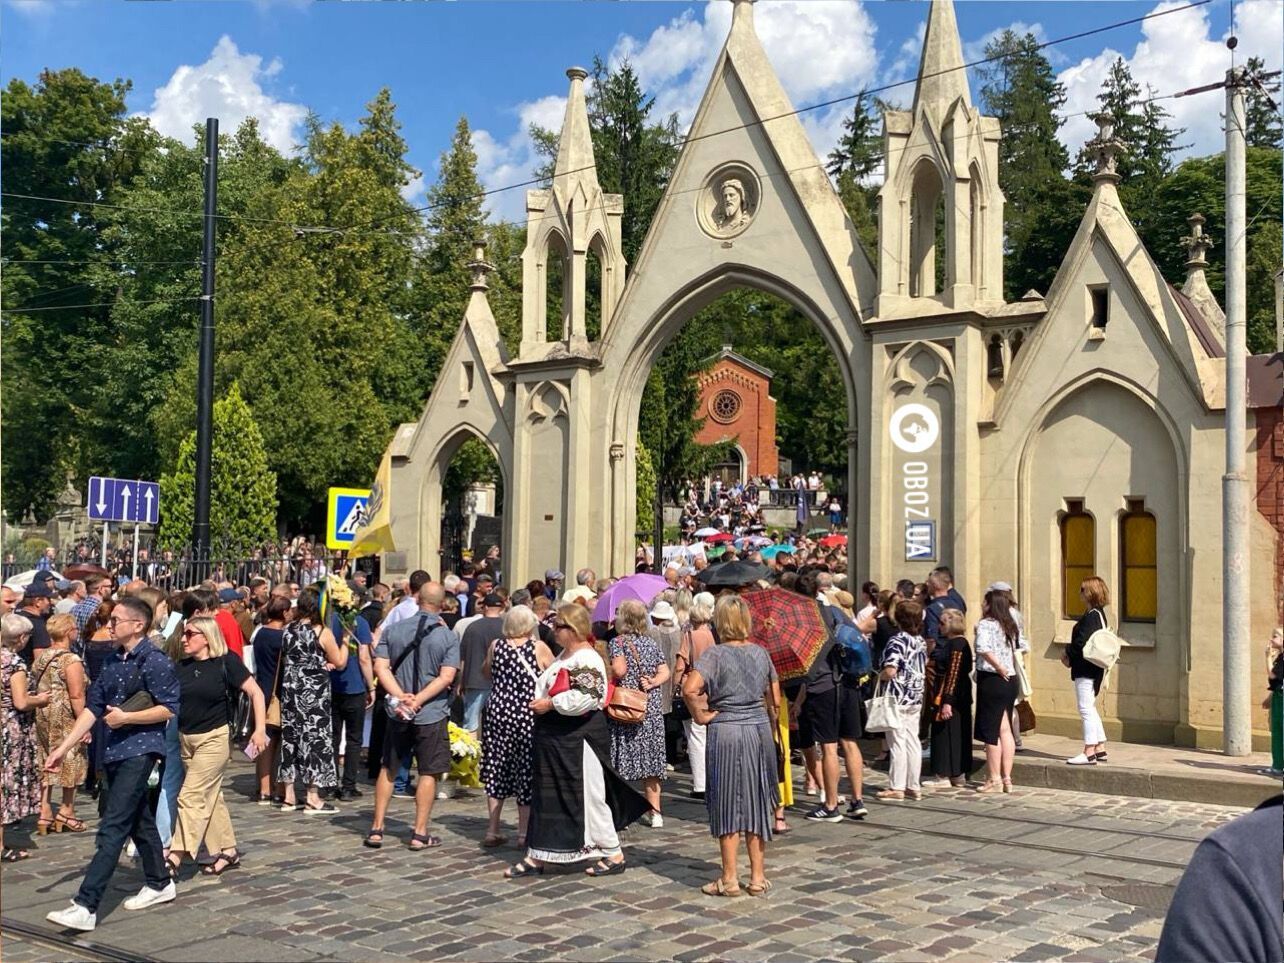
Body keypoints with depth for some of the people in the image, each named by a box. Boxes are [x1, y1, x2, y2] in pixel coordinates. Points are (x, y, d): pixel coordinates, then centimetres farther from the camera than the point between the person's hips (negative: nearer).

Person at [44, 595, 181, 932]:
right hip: (114, 751, 8)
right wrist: (63, 748, 7)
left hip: (140, 751, -8)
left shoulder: (155, 662, -12)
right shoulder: (113, 662, 11)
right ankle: (159, 883, 33)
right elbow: (92, 708, 12)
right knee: (138, 820, 18)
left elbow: (168, 709, -14)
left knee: (112, 828, -12)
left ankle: (85, 906, -14)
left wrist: (126, 717, -17)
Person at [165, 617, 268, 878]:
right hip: (186, 739, 6)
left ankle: (175, 858, -6)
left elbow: (256, 692, -10)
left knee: (191, 797, -9)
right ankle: (228, 851, 23)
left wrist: (260, 729, -15)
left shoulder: (225, 662, -10)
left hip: (213, 738, -6)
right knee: (209, 797, 13)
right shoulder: (181, 667, 6)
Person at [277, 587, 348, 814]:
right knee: (315, 737, 1)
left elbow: (284, 659, 14)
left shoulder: (288, 630, 4)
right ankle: (313, 799, 2)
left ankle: (289, 796, 15)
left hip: (290, 690, 5)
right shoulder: (322, 632, -11)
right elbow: (340, 662, -6)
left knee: (290, 736, 10)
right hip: (315, 691, -5)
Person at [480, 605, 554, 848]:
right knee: (526, 773, 6)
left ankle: (493, 830, 14)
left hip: (498, 712, 3)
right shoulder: (539, 648, -8)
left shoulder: (496, 646, 1)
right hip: (528, 716, -3)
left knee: (497, 770, 10)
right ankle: (524, 833, 10)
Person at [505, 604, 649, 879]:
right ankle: (536, 857, 18)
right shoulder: (563, 656, 13)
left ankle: (614, 855, 13)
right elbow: (546, 687, 23)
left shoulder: (587, 660, -16)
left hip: (579, 738, -10)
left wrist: (550, 704, -22)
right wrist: (538, 704, 2)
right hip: (555, 736, 10)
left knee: (588, 797, 0)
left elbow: (588, 697, -29)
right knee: (546, 796, 12)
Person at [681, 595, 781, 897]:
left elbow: (690, 688, -25)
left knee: (729, 804, 4)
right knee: (756, 803, 11)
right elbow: (775, 702, 10)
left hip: (726, 731, -4)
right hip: (760, 728, 4)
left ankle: (729, 879, 10)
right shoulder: (760, 653, 5)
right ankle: (758, 877, 17)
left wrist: (701, 715, -10)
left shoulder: (715, 653, -10)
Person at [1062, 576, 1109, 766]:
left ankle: (1089, 753, -4)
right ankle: (1100, 749, 23)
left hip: (1085, 669, -11)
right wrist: (1070, 655, 7)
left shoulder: (1091, 616, -19)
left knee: (1086, 709, -6)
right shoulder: (1099, 614, 13)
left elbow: (1081, 643, -25)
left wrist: (1067, 654, -7)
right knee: (1090, 709, 17)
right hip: (1093, 669, 11)